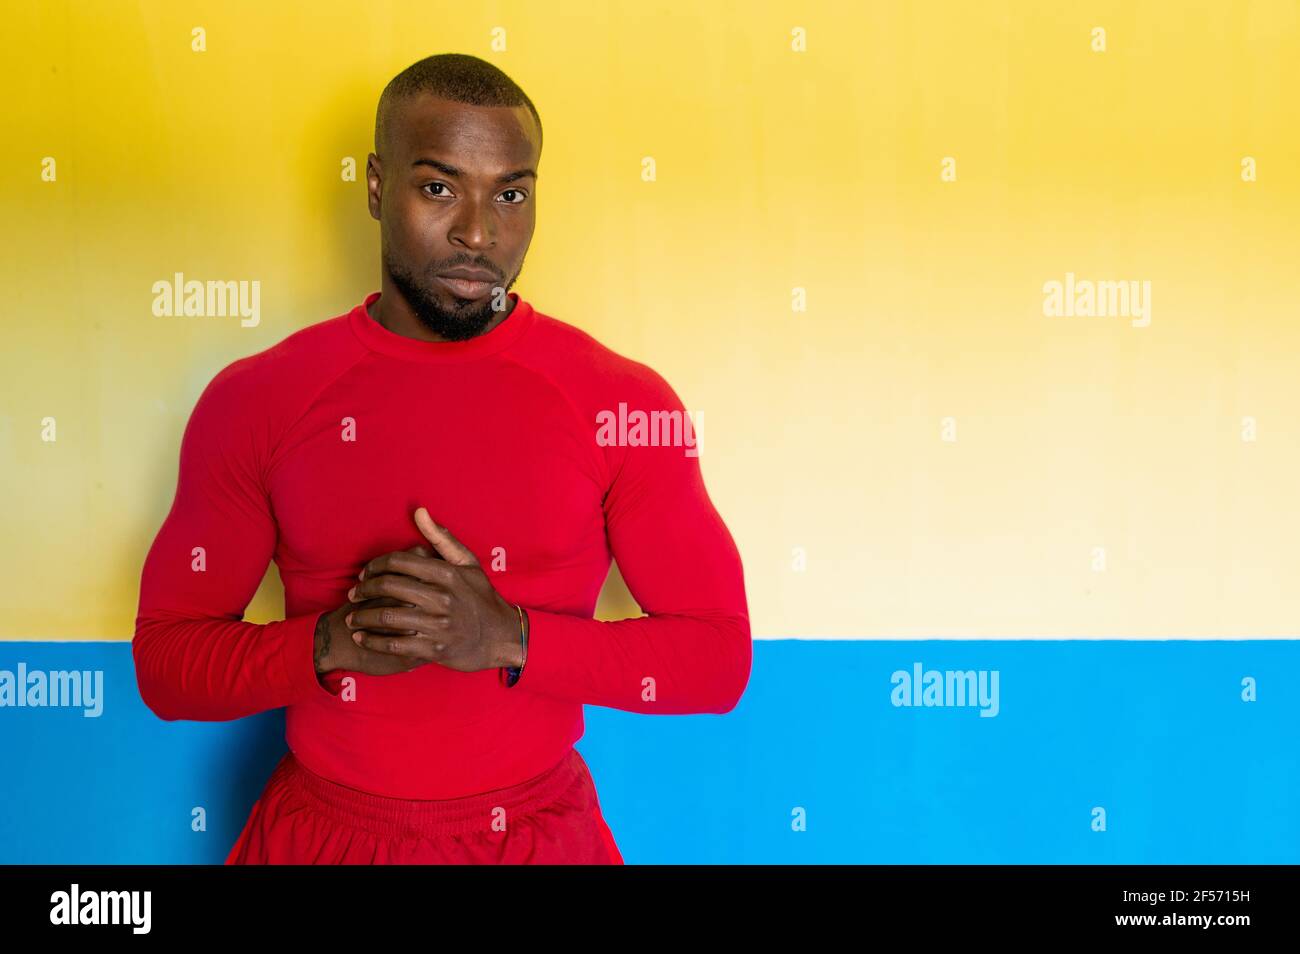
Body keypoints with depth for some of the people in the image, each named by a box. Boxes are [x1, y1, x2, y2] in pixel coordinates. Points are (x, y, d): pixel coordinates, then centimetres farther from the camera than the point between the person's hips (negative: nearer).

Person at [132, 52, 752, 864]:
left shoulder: (624, 402, -10)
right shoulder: (254, 402, -7)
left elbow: (719, 655, -8)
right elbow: (166, 659, -2)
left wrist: (508, 637, -22)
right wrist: (333, 644, -21)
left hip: (541, 834, 0)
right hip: (320, 833, 1)